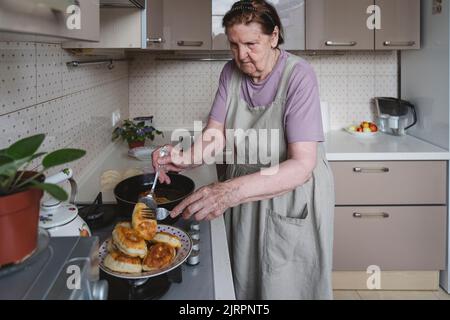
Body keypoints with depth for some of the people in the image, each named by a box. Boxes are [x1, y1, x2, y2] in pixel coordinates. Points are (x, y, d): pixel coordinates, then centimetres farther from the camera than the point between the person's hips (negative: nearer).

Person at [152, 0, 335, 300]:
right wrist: (186, 158, -28)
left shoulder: (298, 76, -21)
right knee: (243, 281, 16)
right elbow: (215, 134, -4)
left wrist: (233, 190, -43)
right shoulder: (231, 72, -3)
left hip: (291, 198, -4)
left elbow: (302, 165, -29)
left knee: (284, 286, 9)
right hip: (243, 197, 4)